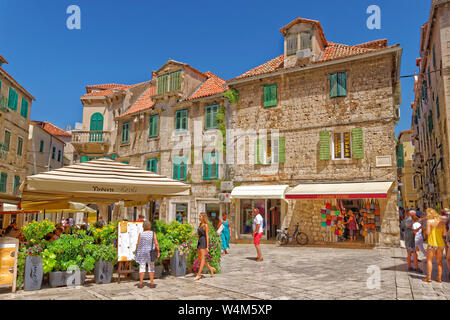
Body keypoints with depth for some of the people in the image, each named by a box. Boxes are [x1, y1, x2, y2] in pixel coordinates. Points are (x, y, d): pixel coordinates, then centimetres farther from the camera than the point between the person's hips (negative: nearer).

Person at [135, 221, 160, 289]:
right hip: (150, 252, 0)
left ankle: (141, 284, 6)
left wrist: (136, 252, 7)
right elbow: (156, 244, -9)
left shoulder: (141, 234, -5)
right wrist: (158, 252, -3)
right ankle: (151, 283, 7)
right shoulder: (153, 233, -6)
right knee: (151, 268, 8)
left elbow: (138, 244, -4)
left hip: (142, 253, 0)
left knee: (142, 268, 7)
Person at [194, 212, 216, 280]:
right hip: (199, 242, 9)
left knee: (202, 259, -6)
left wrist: (207, 246, -15)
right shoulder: (200, 224, 14)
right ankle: (211, 268, 21)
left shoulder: (206, 225, -10)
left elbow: (207, 236, -12)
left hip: (204, 242, -9)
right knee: (200, 258, 9)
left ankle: (199, 274, -5)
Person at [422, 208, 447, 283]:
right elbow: (445, 233, 6)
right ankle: (439, 277, 13)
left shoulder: (429, 221, -11)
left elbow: (428, 233, -14)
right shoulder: (441, 222, 4)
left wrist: (425, 230, 6)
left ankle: (428, 277, 4)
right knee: (439, 261, 11)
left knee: (429, 260, 4)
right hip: (441, 243, 5)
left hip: (432, 244, -5)